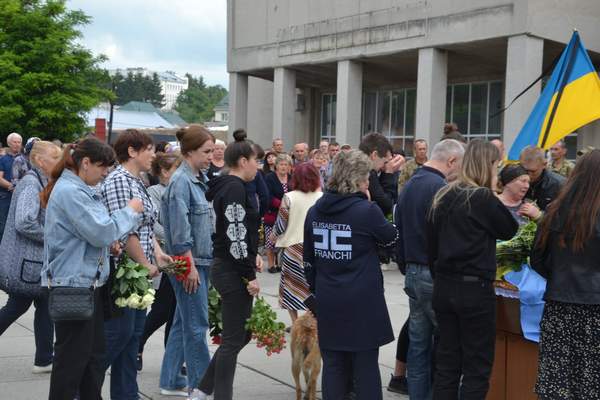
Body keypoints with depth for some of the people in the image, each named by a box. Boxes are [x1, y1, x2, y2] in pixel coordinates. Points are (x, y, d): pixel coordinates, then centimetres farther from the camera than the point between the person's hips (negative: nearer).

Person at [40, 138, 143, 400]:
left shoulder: (78, 189, 15)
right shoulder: (70, 192, -19)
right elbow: (101, 232, -22)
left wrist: (108, 239, 5)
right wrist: (130, 211, -9)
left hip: (88, 282, 11)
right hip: (73, 284, -11)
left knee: (95, 353, 15)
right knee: (73, 357, 0)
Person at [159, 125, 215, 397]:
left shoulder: (198, 180, 13)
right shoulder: (181, 181, -14)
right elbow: (180, 229, -19)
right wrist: (189, 266, -19)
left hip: (200, 260, 9)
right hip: (188, 262, -9)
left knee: (183, 323, 14)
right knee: (197, 325, -2)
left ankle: (171, 382, 24)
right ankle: (201, 386, 7)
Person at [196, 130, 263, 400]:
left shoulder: (224, 186, 14)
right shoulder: (235, 188, -17)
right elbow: (235, 236, -21)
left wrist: (252, 255, 11)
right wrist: (250, 276, -17)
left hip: (225, 268, 10)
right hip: (233, 273, -10)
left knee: (241, 334, 17)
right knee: (233, 340, 0)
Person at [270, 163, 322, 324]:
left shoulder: (289, 198, -6)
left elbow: (280, 225, -2)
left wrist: (273, 237, 17)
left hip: (293, 247, -1)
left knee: (291, 286, 12)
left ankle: (295, 323, 16)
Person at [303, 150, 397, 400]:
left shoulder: (315, 211, 4)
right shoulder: (366, 210, -13)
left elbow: (309, 260, 10)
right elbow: (392, 239, 4)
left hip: (328, 302, 5)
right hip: (362, 302, -5)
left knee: (333, 365, 12)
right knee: (365, 366, 5)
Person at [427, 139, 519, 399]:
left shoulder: (443, 197, 8)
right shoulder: (483, 198, -12)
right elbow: (509, 230, 2)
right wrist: (493, 196, 1)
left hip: (443, 288, 7)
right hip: (474, 289, -7)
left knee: (446, 363, 12)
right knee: (477, 367, 3)